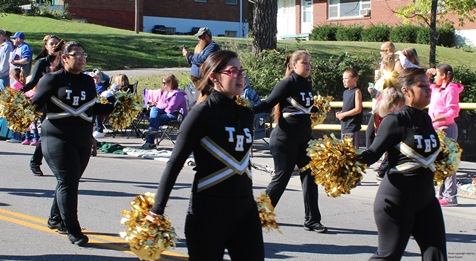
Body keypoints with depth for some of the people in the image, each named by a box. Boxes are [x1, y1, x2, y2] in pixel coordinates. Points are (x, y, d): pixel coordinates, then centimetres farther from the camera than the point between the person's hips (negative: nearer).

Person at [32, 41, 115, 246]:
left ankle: (56, 219, 31)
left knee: (70, 181, 12)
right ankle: (73, 230, -7)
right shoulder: (53, 79, -4)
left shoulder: (88, 82, 13)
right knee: (67, 181, -11)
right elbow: (37, 102, -3)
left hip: (83, 141, 6)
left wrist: (114, 107, 12)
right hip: (57, 139, -6)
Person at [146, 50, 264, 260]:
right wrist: (156, 210, -13)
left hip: (245, 208, 6)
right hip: (209, 209, -6)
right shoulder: (203, 113, -9)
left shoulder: (246, 114, 10)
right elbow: (176, 162, -10)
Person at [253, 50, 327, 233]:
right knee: (281, 177, 0)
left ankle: (311, 220, 7)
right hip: (285, 139, -7)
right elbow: (268, 104, -14)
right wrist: (250, 110, -26)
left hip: (304, 138, 7)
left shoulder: (308, 84, 10)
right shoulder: (287, 84, -12)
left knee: (310, 177, 2)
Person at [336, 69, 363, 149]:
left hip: (352, 126, -9)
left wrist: (343, 114, -14)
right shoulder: (346, 92, 14)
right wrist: (340, 113, 2)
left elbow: (358, 109, -18)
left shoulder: (357, 91, -10)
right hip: (344, 126, 9)